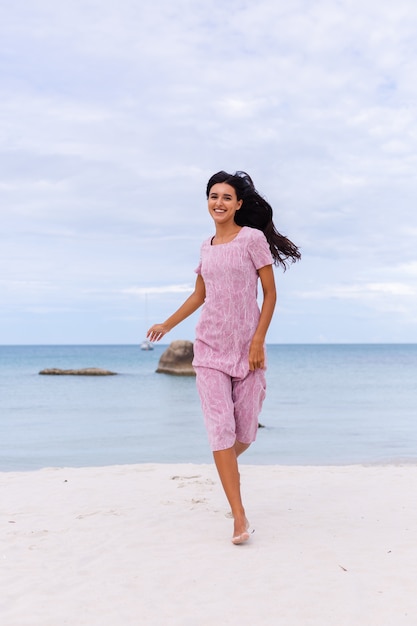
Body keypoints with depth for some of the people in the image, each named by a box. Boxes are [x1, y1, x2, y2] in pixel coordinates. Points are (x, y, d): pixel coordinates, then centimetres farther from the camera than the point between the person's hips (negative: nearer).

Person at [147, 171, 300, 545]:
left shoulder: (253, 238, -4)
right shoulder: (207, 246, 10)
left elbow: (270, 293, -5)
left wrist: (258, 340, -12)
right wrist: (167, 325, 21)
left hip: (247, 347, -3)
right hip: (210, 346, 3)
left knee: (245, 432, 4)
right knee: (220, 428, -7)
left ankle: (228, 466, 41)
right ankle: (239, 517, -4)